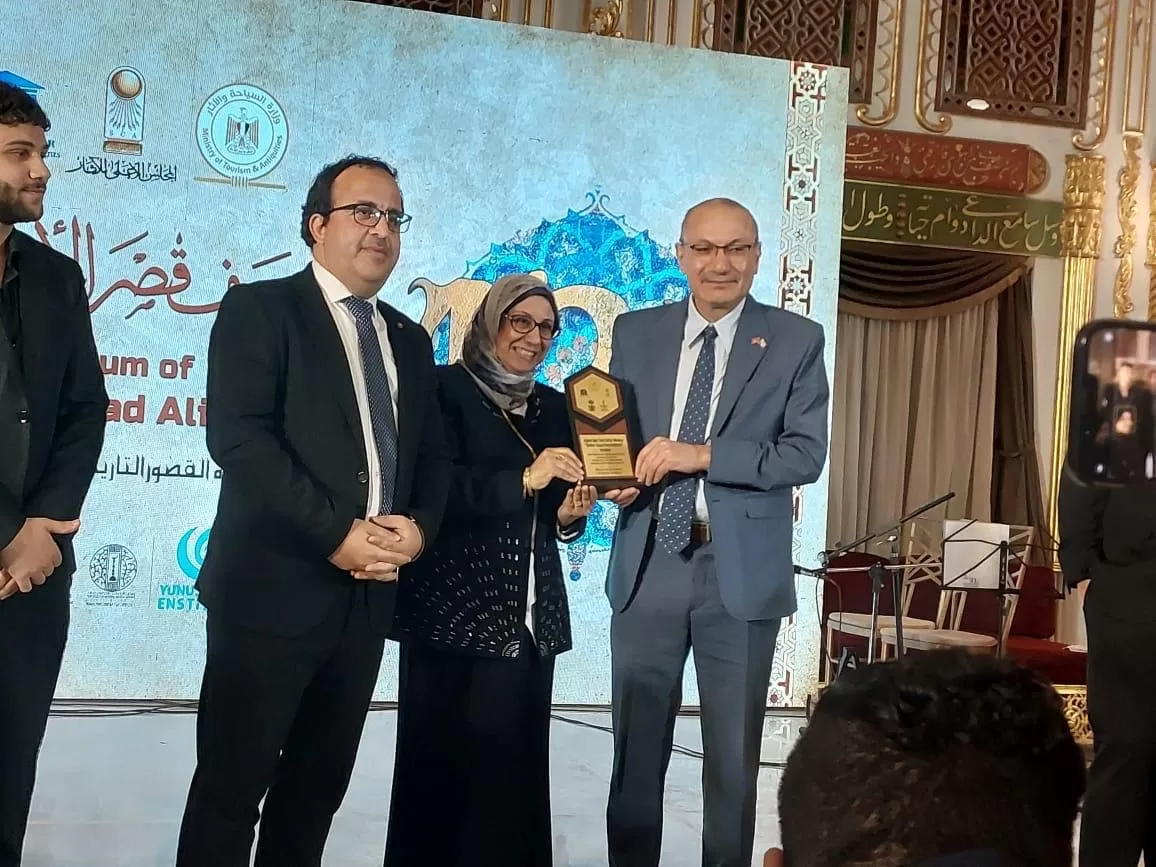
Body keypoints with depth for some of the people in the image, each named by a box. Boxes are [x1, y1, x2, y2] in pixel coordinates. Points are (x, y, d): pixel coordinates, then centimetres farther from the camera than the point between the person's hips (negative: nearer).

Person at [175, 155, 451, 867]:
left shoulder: (411, 341, 18)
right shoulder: (259, 310, -2)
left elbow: (433, 455, 17)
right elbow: (238, 437, -14)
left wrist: (418, 527, -5)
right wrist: (336, 534, -18)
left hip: (368, 596, 6)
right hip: (275, 590, -6)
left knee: (319, 789, 14)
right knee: (231, 790, -1)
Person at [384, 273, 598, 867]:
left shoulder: (552, 405, 16)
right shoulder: (447, 388, -2)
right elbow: (435, 488, -14)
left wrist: (569, 516, -2)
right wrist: (523, 480, -22)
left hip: (532, 614, 5)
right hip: (454, 609, -5)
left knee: (514, 756, 4)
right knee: (443, 757, -3)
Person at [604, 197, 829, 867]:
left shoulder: (796, 341, 0)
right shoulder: (636, 333, 9)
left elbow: (807, 454, -9)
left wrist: (703, 454, -19)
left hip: (741, 572, -2)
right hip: (647, 565, 2)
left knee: (734, 755, 9)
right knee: (636, 748, 9)